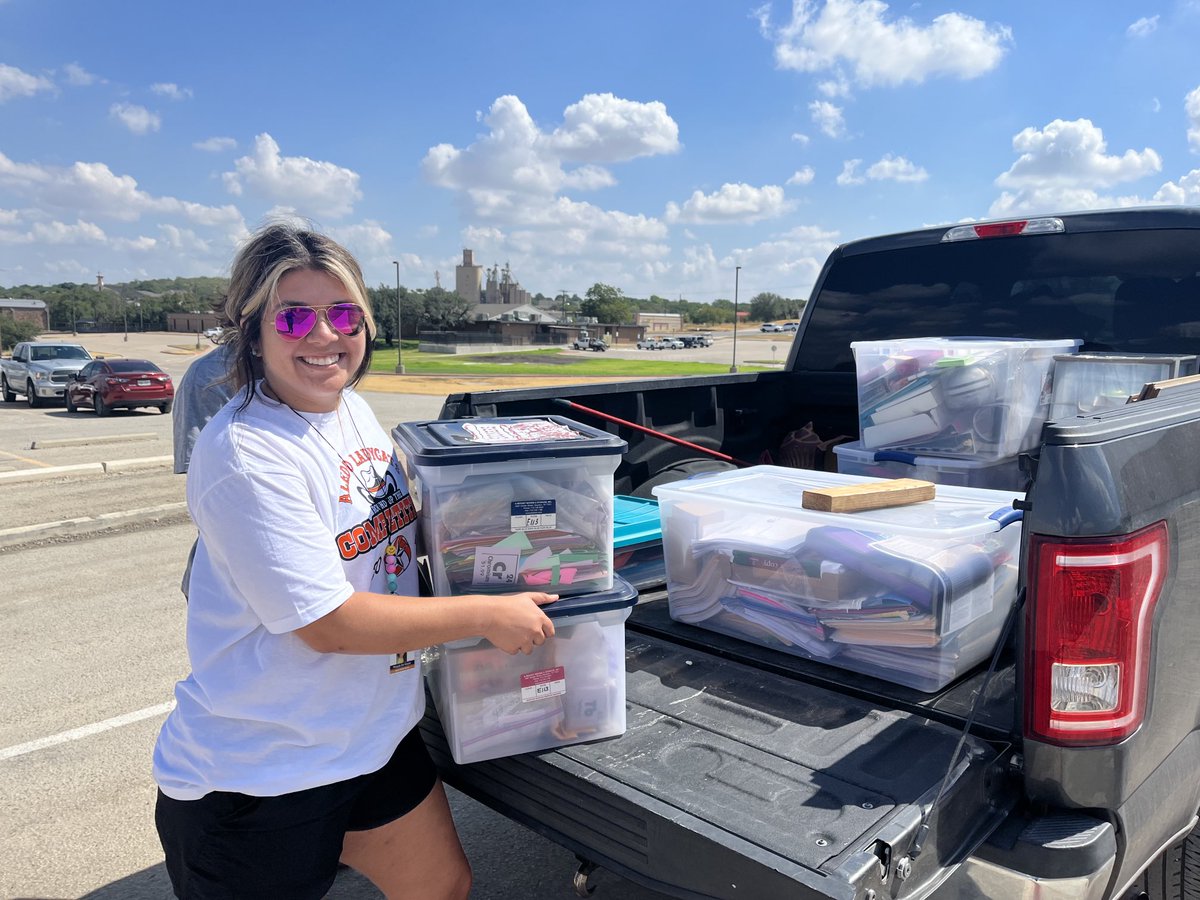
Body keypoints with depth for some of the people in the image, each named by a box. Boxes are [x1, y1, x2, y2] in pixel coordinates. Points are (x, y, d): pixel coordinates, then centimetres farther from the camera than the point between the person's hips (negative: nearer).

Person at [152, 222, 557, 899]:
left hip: (377, 734, 7)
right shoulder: (244, 454, -24)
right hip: (256, 774, -7)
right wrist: (487, 615, -20)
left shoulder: (355, 410, 1)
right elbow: (329, 622, -25)